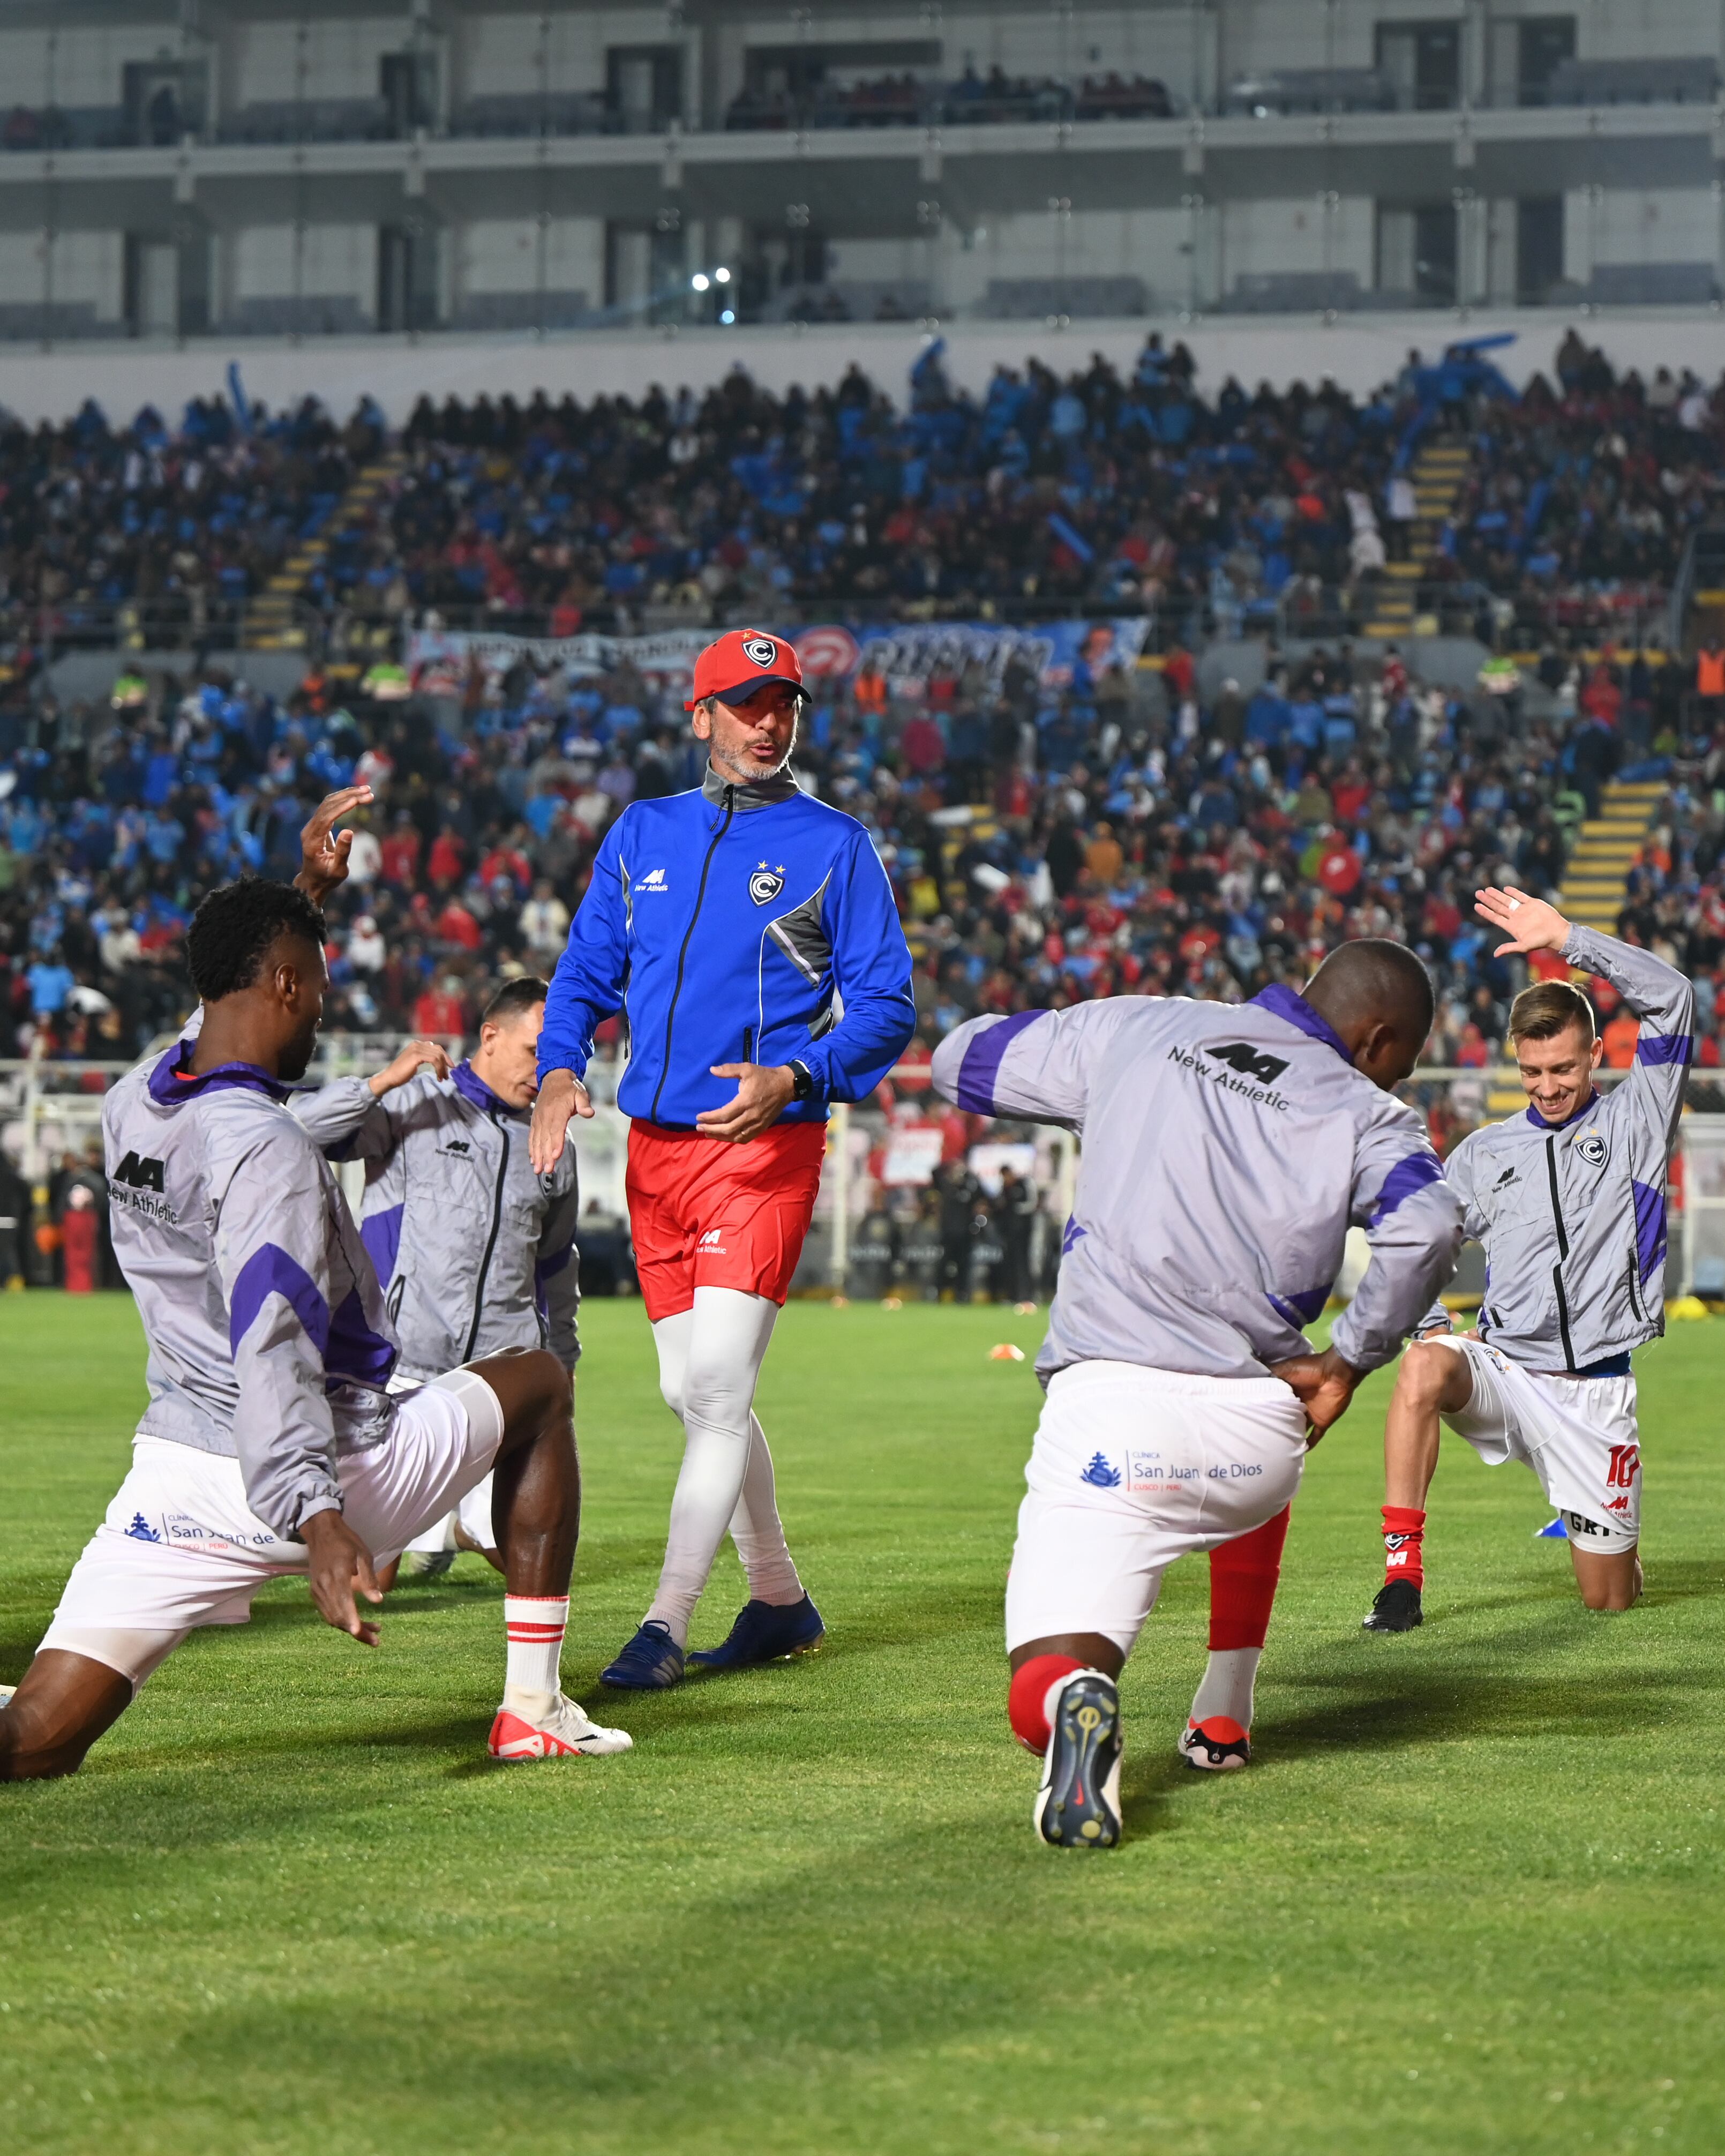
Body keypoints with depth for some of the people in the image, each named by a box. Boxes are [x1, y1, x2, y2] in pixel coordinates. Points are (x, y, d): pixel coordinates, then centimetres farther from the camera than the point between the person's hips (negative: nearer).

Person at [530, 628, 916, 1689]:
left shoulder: (836, 844, 0)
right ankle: (780, 1600, 25)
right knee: (692, 1393, 11)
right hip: (655, 1147, 6)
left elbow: (888, 1008, -3)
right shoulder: (642, 834, 14)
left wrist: (790, 1078, -19)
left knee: (716, 1384, -14)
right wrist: (560, 1070, -2)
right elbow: (586, 973, 18)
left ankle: (666, 1628, -14)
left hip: (765, 1145, -6)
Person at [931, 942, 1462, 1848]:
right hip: (1250, 1432, 1)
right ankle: (1223, 1719, 35)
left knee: (1038, 1695, 0)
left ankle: (1074, 1705, -36)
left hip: (1107, 1406, -1)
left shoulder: (1132, 1030, 14)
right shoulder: (1367, 1117, 9)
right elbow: (1427, 1228, -13)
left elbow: (960, 1059, 24)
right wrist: (1348, 1360, 1)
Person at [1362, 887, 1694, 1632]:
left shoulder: (1632, 1122, 5)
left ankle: (1610, 1534, 41)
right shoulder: (1487, 1152, 12)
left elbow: (1671, 998, -7)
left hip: (1594, 1392, -1)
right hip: (1503, 1370, 1)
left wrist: (1566, 938, -9)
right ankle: (1402, 1571, -32)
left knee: (1609, 1599, 2)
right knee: (1424, 1369, -34)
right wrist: (1432, 1325, -1)